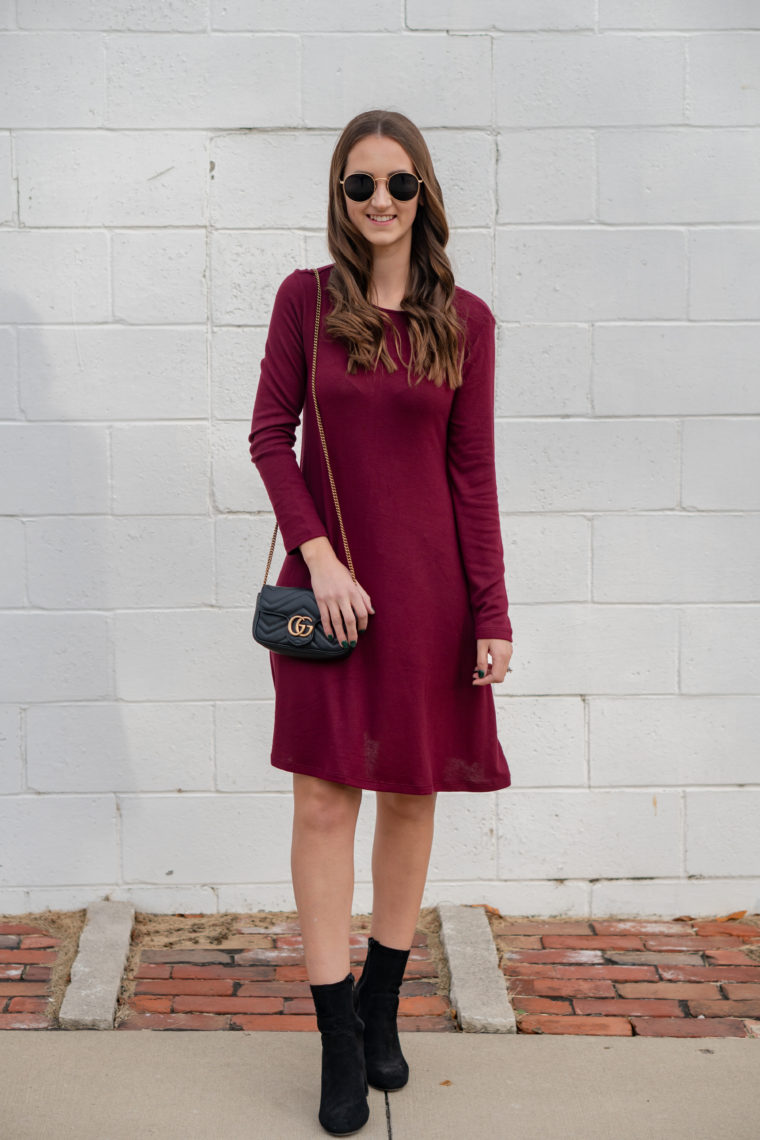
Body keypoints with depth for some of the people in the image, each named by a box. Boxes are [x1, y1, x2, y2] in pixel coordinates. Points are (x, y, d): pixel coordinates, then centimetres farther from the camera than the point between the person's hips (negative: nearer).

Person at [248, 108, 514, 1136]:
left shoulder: (464, 319, 1)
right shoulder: (306, 299, 1)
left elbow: (473, 472, 1)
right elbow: (270, 435, 1)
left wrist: (492, 615, -2)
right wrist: (319, 555, -11)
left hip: (426, 585, 1)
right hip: (328, 580, -1)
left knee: (412, 794, 9)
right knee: (325, 798, -1)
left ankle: (381, 1009, 27)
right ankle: (339, 1042, 9)